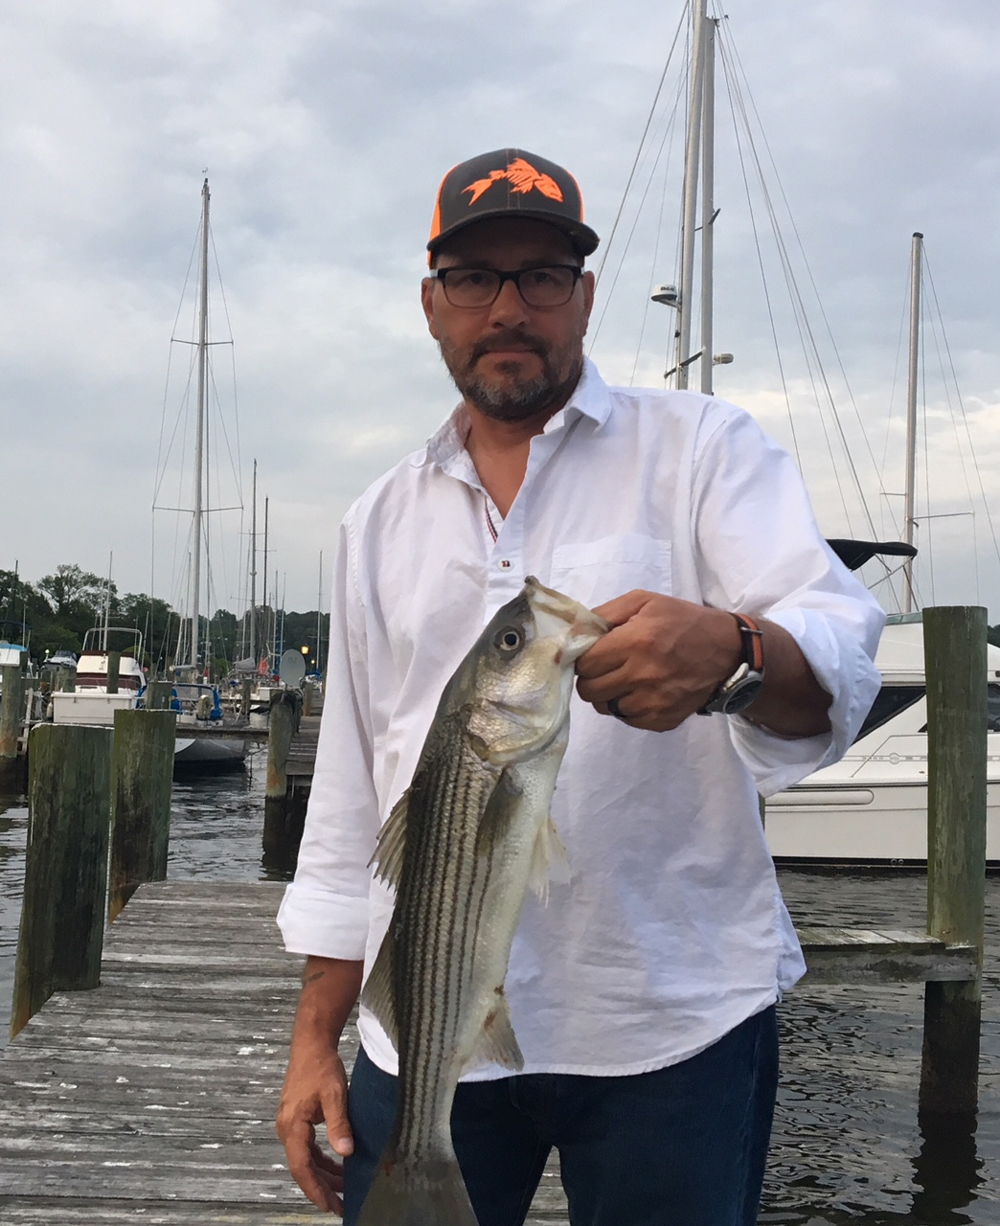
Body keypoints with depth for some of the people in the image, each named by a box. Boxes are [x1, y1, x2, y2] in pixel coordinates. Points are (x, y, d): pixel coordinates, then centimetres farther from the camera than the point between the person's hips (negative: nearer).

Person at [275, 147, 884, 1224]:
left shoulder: (703, 447, 1)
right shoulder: (380, 522, 12)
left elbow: (838, 657, -14)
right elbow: (349, 796, 14)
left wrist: (728, 653, -37)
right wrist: (316, 1034, 12)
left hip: (672, 1019, -2)